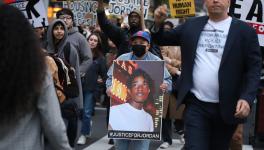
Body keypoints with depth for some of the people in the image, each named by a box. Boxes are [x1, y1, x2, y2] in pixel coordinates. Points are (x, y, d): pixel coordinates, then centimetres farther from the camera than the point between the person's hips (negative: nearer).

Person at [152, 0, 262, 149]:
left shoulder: (245, 31, -2)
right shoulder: (191, 26, 7)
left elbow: (254, 68, -5)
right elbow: (163, 39, 15)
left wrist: (247, 98, -20)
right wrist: (158, 23, -7)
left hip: (226, 107, -1)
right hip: (195, 105, 1)